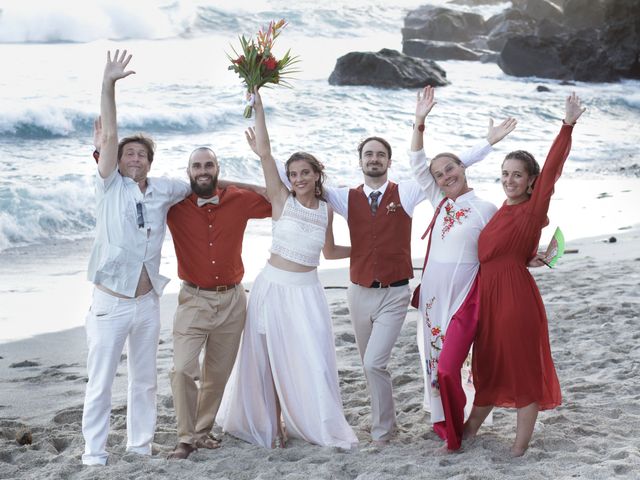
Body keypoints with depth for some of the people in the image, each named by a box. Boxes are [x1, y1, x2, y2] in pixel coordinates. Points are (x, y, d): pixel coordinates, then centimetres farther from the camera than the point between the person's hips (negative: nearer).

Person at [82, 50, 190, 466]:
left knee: (145, 381, 14)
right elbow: (109, 136, -13)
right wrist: (108, 85, -20)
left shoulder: (164, 190, 6)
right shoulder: (111, 187, -3)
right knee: (101, 382, 2)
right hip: (110, 303, -4)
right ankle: (94, 453, 12)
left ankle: (141, 446, 26)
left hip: (148, 303, 4)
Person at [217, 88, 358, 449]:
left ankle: (320, 425, 12)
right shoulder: (282, 200, -3)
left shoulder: (326, 210, 7)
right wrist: (258, 106, -17)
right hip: (274, 286, -2)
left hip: (307, 291, 2)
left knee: (311, 360, -1)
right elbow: (264, 152, -13)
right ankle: (272, 423, 18)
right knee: (273, 358, 5)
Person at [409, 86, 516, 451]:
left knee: (448, 367, -12)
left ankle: (454, 434, 6)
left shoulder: (485, 209, -7)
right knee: (435, 362, 12)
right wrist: (420, 122, 2)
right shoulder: (440, 203, 8)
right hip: (433, 295, 6)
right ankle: (442, 422, 27)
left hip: (463, 298, -6)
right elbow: (417, 164, 8)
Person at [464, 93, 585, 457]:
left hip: (517, 296, -7)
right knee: (489, 368, 18)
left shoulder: (533, 210, -8)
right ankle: (467, 434, 30)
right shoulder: (502, 212, 12)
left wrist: (567, 126, -31)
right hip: (488, 294, 7)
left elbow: (551, 170, -21)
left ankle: (520, 449, 13)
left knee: (524, 370, 4)